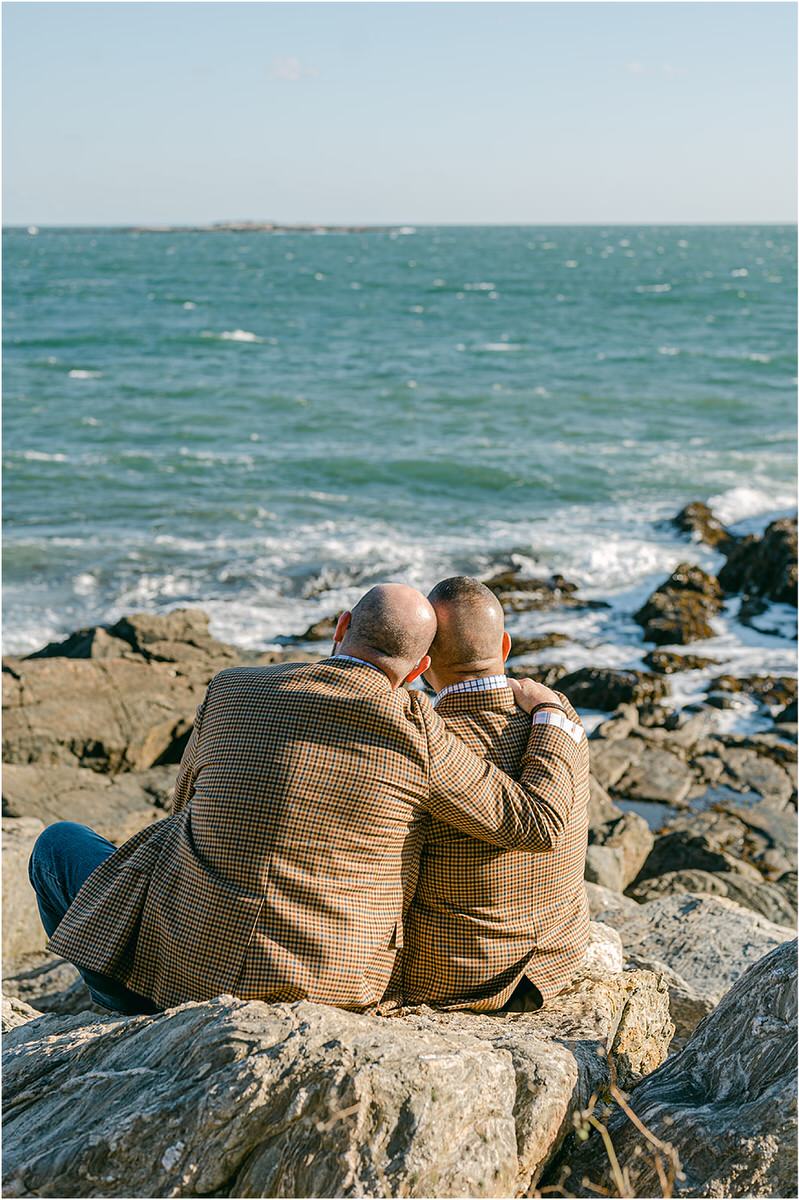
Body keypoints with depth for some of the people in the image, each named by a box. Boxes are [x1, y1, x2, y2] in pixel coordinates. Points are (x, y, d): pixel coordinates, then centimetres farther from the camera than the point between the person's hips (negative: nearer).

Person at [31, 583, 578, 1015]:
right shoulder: (414, 730, -13)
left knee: (61, 843, 23)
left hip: (193, 959, -1)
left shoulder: (233, 691, -6)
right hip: (331, 978, 2)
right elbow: (537, 822, -9)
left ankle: (145, 1009, 21)